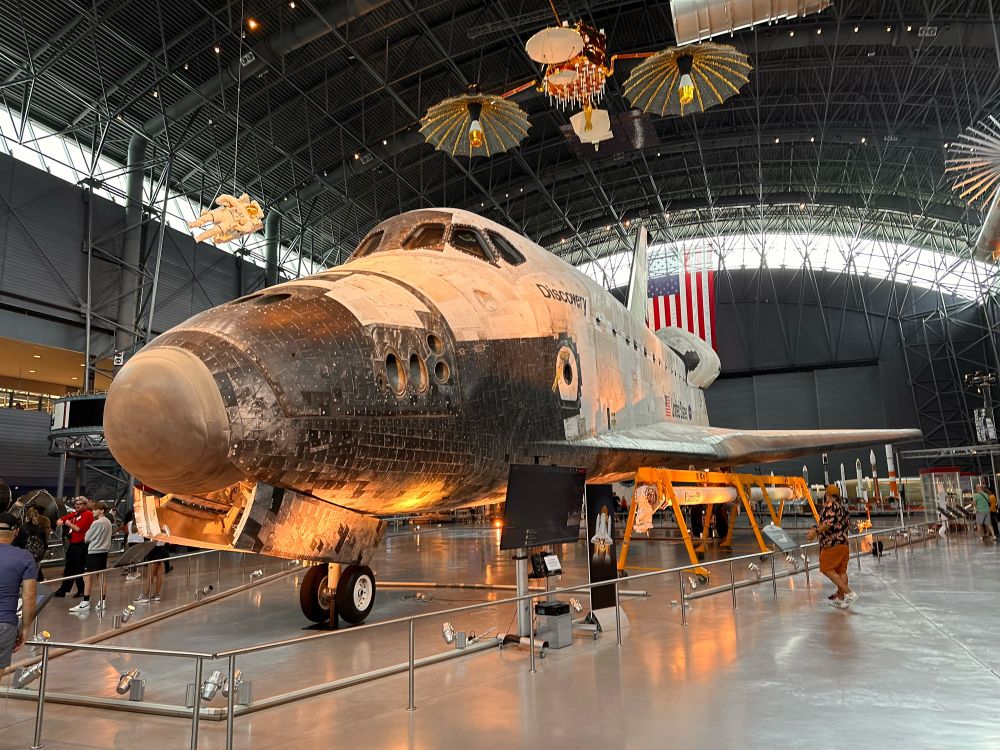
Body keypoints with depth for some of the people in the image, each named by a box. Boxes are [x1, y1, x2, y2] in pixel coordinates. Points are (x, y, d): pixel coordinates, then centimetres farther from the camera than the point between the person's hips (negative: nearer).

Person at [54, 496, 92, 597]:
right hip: (72, 544, 8)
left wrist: (68, 523, -2)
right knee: (69, 568, 14)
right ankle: (63, 590, 22)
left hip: (81, 545, -8)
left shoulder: (88, 514, -10)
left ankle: (82, 591, 9)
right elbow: (60, 520, 21)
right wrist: (60, 521, -3)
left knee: (79, 570, -1)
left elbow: (78, 528, -18)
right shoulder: (74, 514, 14)